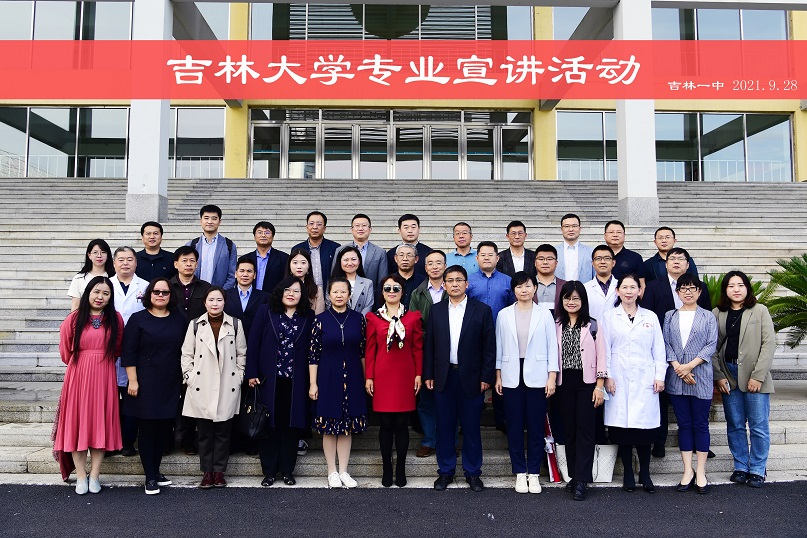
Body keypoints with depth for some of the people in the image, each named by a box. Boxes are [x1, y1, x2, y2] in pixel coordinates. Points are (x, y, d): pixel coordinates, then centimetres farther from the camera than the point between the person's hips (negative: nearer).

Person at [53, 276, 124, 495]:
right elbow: (65, 352, 8)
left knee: (101, 422, 4)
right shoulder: (73, 319, -1)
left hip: (104, 376, 1)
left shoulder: (115, 319, 3)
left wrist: (102, 360, 10)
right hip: (78, 375, -1)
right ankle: (81, 476, 11)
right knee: (77, 422, 2)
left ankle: (95, 475, 14)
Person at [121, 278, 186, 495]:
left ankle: (156, 470, 22)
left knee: (164, 428, 9)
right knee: (147, 428, 1)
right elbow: (129, 352, -6)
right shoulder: (138, 319, -3)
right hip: (146, 383, -4)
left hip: (171, 384, 4)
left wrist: (185, 378, 11)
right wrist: (132, 381, -11)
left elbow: (185, 350, 13)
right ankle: (150, 477, 8)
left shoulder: (179, 320, 8)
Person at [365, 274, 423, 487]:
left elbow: (418, 348, 6)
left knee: (402, 424, 4)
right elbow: (370, 349, 4)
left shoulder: (413, 317, 5)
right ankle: (386, 469, 16)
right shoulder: (373, 317, 4)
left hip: (405, 376, 0)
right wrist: (368, 377, 0)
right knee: (385, 424, 4)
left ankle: (401, 469, 16)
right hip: (382, 376, 0)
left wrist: (418, 375, 0)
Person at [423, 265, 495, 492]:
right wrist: (428, 375, 2)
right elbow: (429, 345, 7)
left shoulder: (482, 310, -1)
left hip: (471, 378, -2)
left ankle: (473, 472, 20)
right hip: (443, 377, 2)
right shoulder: (436, 310, 7)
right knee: (445, 426, 9)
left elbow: (489, 347, -2)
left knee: (471, 427, 6)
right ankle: (446, 471, 22)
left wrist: (486, 377, -6)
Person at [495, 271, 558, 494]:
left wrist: (552, 377, -3)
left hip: (537, 378, -1)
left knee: (536, 426, 3)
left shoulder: (544, 314, 3)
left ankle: (533, 473, 15)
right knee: (514, 427, 4)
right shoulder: (504, 315, 6)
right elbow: (499, 347, 7)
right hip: (511, 378, 1)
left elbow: (552, 346, 3)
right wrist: (498, 376, 4)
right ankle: (520, 472, 16)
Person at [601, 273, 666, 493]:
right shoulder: (609, 317, 7)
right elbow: (605, 349, 4)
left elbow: (659, 349, 11)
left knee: (644, 426, -2)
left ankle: (645, 474, 10)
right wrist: (607, 376, -3)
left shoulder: (650, 317, 12)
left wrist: (660, 376, 3)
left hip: (645, 381, 1)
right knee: (622, 426, -1)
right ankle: (628, 474, 11)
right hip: (619, 381, -1)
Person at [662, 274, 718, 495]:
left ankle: (700, 473, 9)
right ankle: (688, 471, 12)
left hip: (701, 377, -2)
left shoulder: (708, 317, 5)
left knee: (700, 424, 2)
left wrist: (690, 366, -13)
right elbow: (666, 344, 3)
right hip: (676, 377, 2)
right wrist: (678, 367, -11)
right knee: (684, 424, 6)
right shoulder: (670, 316, 10)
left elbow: (711, 345, -3)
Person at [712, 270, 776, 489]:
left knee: (758, 425, 1)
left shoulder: (759, 311, 0)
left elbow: (769, 343, -5)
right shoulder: (717, 313, 6)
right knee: (735, 426, 8)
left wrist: (758, 376, -11)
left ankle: (757, 470, 13)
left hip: (754, 376, -2)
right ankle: (741, 467, 20)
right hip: (728, 377, 2)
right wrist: (719, 376, -3)